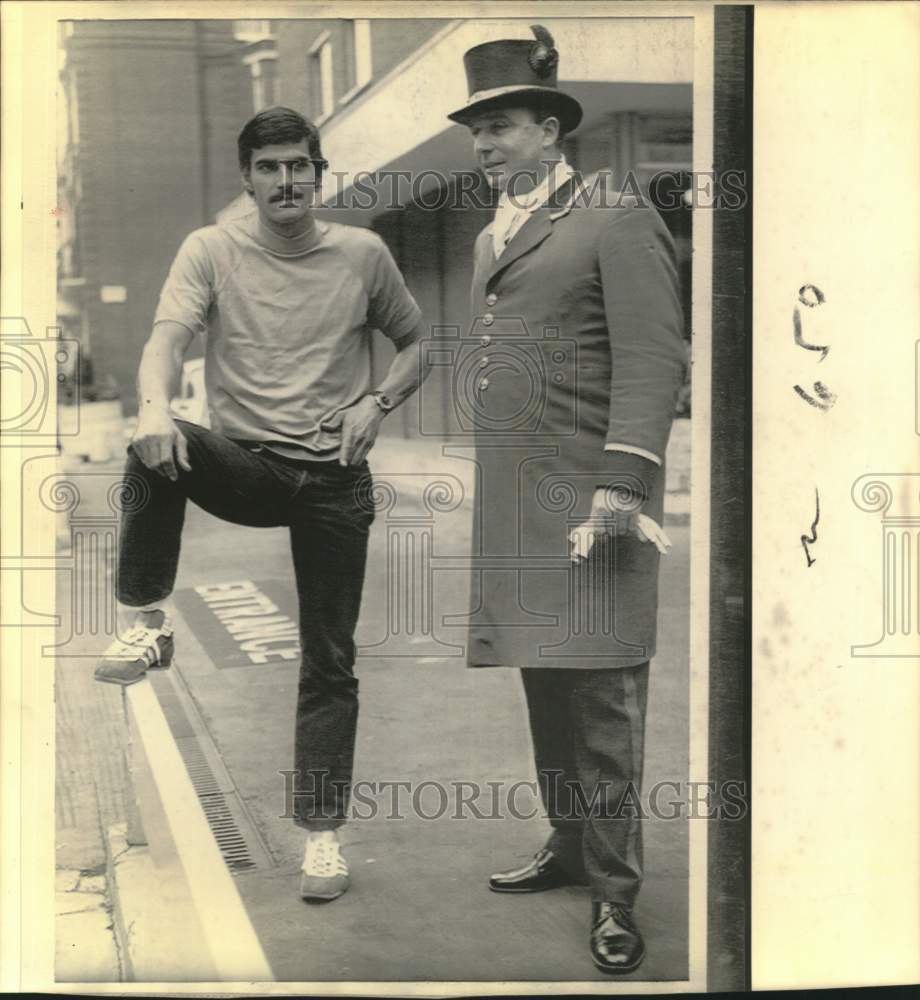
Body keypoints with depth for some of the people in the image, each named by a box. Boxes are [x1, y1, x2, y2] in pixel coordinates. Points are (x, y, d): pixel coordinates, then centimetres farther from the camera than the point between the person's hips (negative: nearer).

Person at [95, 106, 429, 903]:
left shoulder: (364, 254, 3)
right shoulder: (212, 250, -1)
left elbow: (418, 343, 14)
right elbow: (168, 337, -16)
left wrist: (378, 401, -6)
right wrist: (155, 405, -38)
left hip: (334, 478, 1)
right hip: (245, 463, -1)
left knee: (330, 662, 2)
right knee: (158, 452, -34)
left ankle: (322, 831, 14)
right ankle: (147, 623, -21)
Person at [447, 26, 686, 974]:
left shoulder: (618, 221, -3)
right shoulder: (488, 238, 20)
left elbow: (653, 361, -11)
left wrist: (623, 484, -19)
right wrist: (479, 483, 15)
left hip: (588, 497, -7)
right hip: (509, 501, 7)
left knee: (600, 691, -4)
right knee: (543, 682, 13)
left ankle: (614, 889, 5)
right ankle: (569, 844, 27)